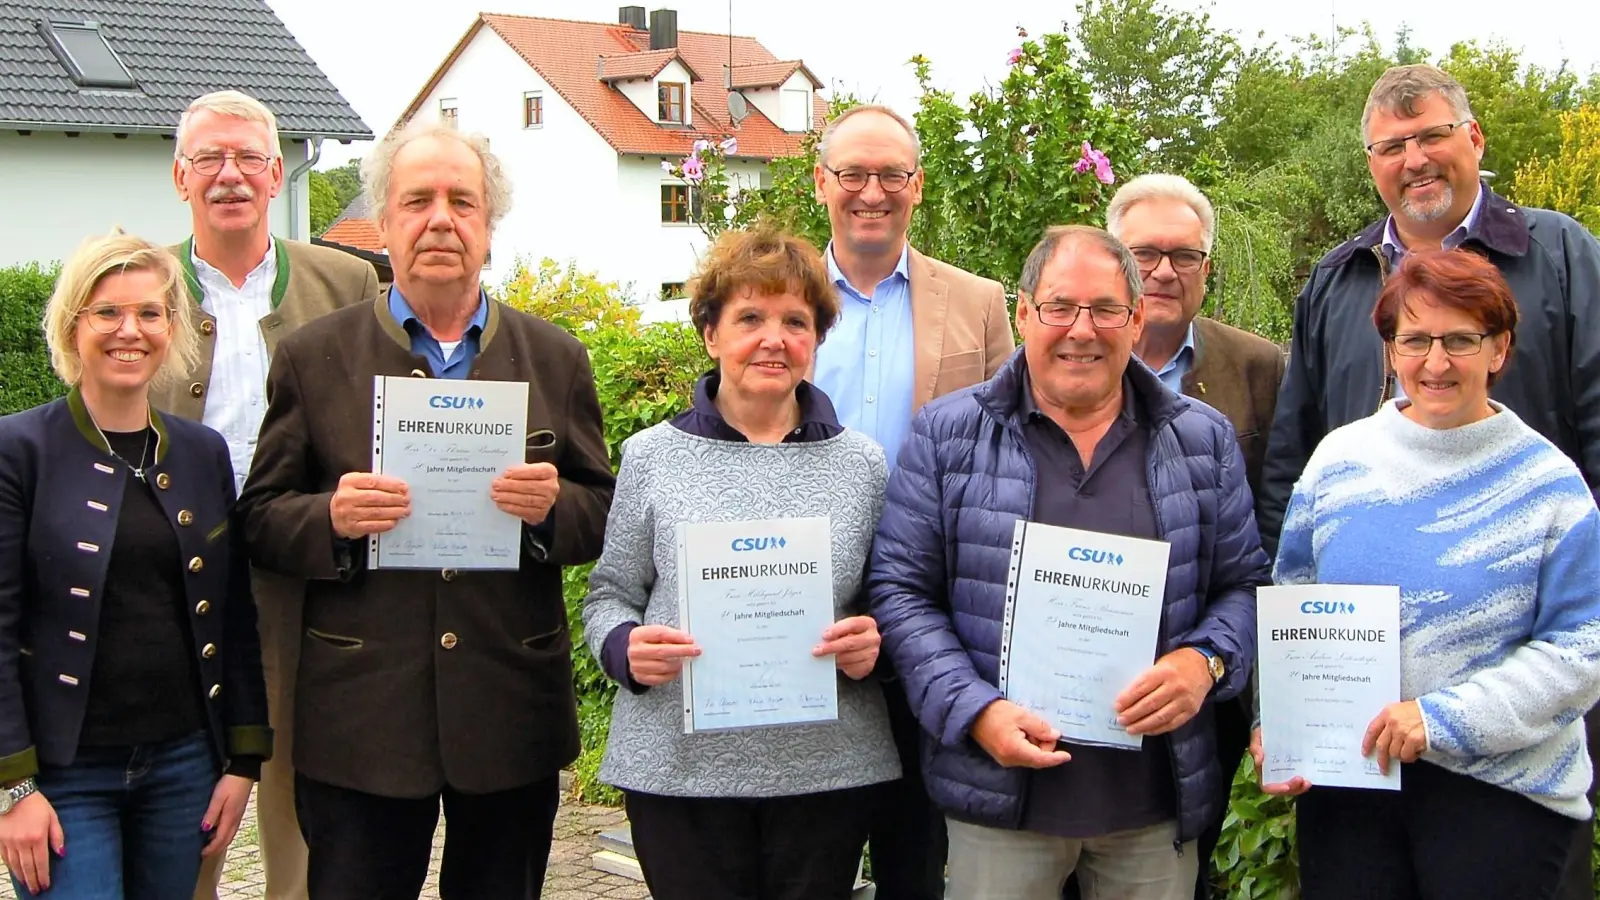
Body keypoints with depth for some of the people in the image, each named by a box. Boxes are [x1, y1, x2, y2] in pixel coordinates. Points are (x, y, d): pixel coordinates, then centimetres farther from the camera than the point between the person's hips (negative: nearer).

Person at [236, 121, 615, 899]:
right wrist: (332, 518, -17)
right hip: (361, 717, -1)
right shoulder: (312, 358, 4)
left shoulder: (555, 359, 8)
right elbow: (260, 517, 3)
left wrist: (552, 507, -14)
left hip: (511, 717, 2)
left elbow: (603, 516, 8)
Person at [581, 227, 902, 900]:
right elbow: (609, 597, 8)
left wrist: (872, 645, -11)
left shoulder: (862, 464, 6)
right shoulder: (651, 456, 4)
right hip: (681, 768, -1)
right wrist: (626, 648, -13)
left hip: (828, 769, 1)